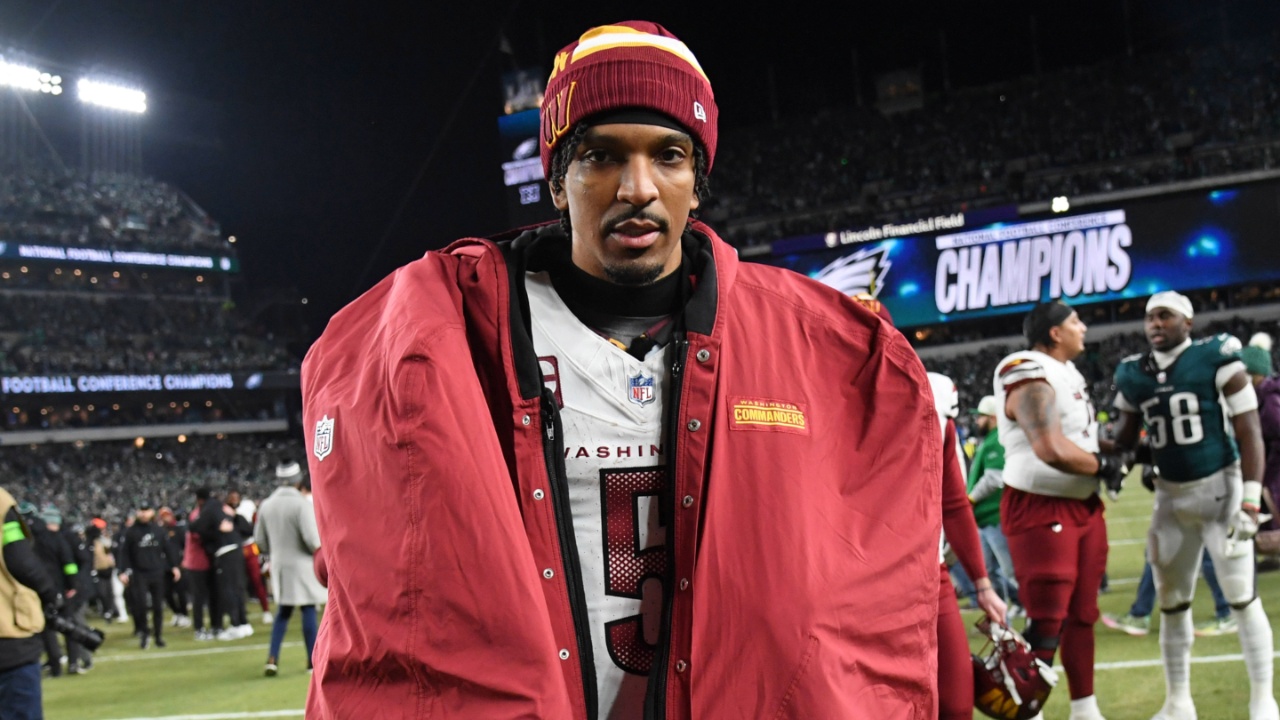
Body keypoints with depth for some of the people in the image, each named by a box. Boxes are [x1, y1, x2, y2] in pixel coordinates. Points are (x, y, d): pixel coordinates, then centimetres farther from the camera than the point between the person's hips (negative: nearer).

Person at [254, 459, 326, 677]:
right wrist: (320, 553, 0)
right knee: (308, 610, 4)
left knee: (283, 611, 15)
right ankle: (313, 660, 11)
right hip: (302, 564, -5)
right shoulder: (303, 503, -17)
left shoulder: (266, 504, 2)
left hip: (279, 565, 5)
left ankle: (272, 658, 5)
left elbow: (260, 538, 10)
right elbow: (312, 538, -20)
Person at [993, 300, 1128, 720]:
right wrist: (1103, 464, -14)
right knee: (1046, 623, -9)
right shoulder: (1031, 381, -20)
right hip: (1040, 511, -10)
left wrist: (1117, 450, 5)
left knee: (1081, 615, 17)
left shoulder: (1067, 373, 13)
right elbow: (1053, 451, -30)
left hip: (1084, 507, 10)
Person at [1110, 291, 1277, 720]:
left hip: (1220, 487, -5)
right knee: (1172, 602, 9)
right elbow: (1127, 434, 18)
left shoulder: (1217, 360, -10)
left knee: (1242, 597, -3)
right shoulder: (1133, 375, 4)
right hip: (1171, 495, 5)